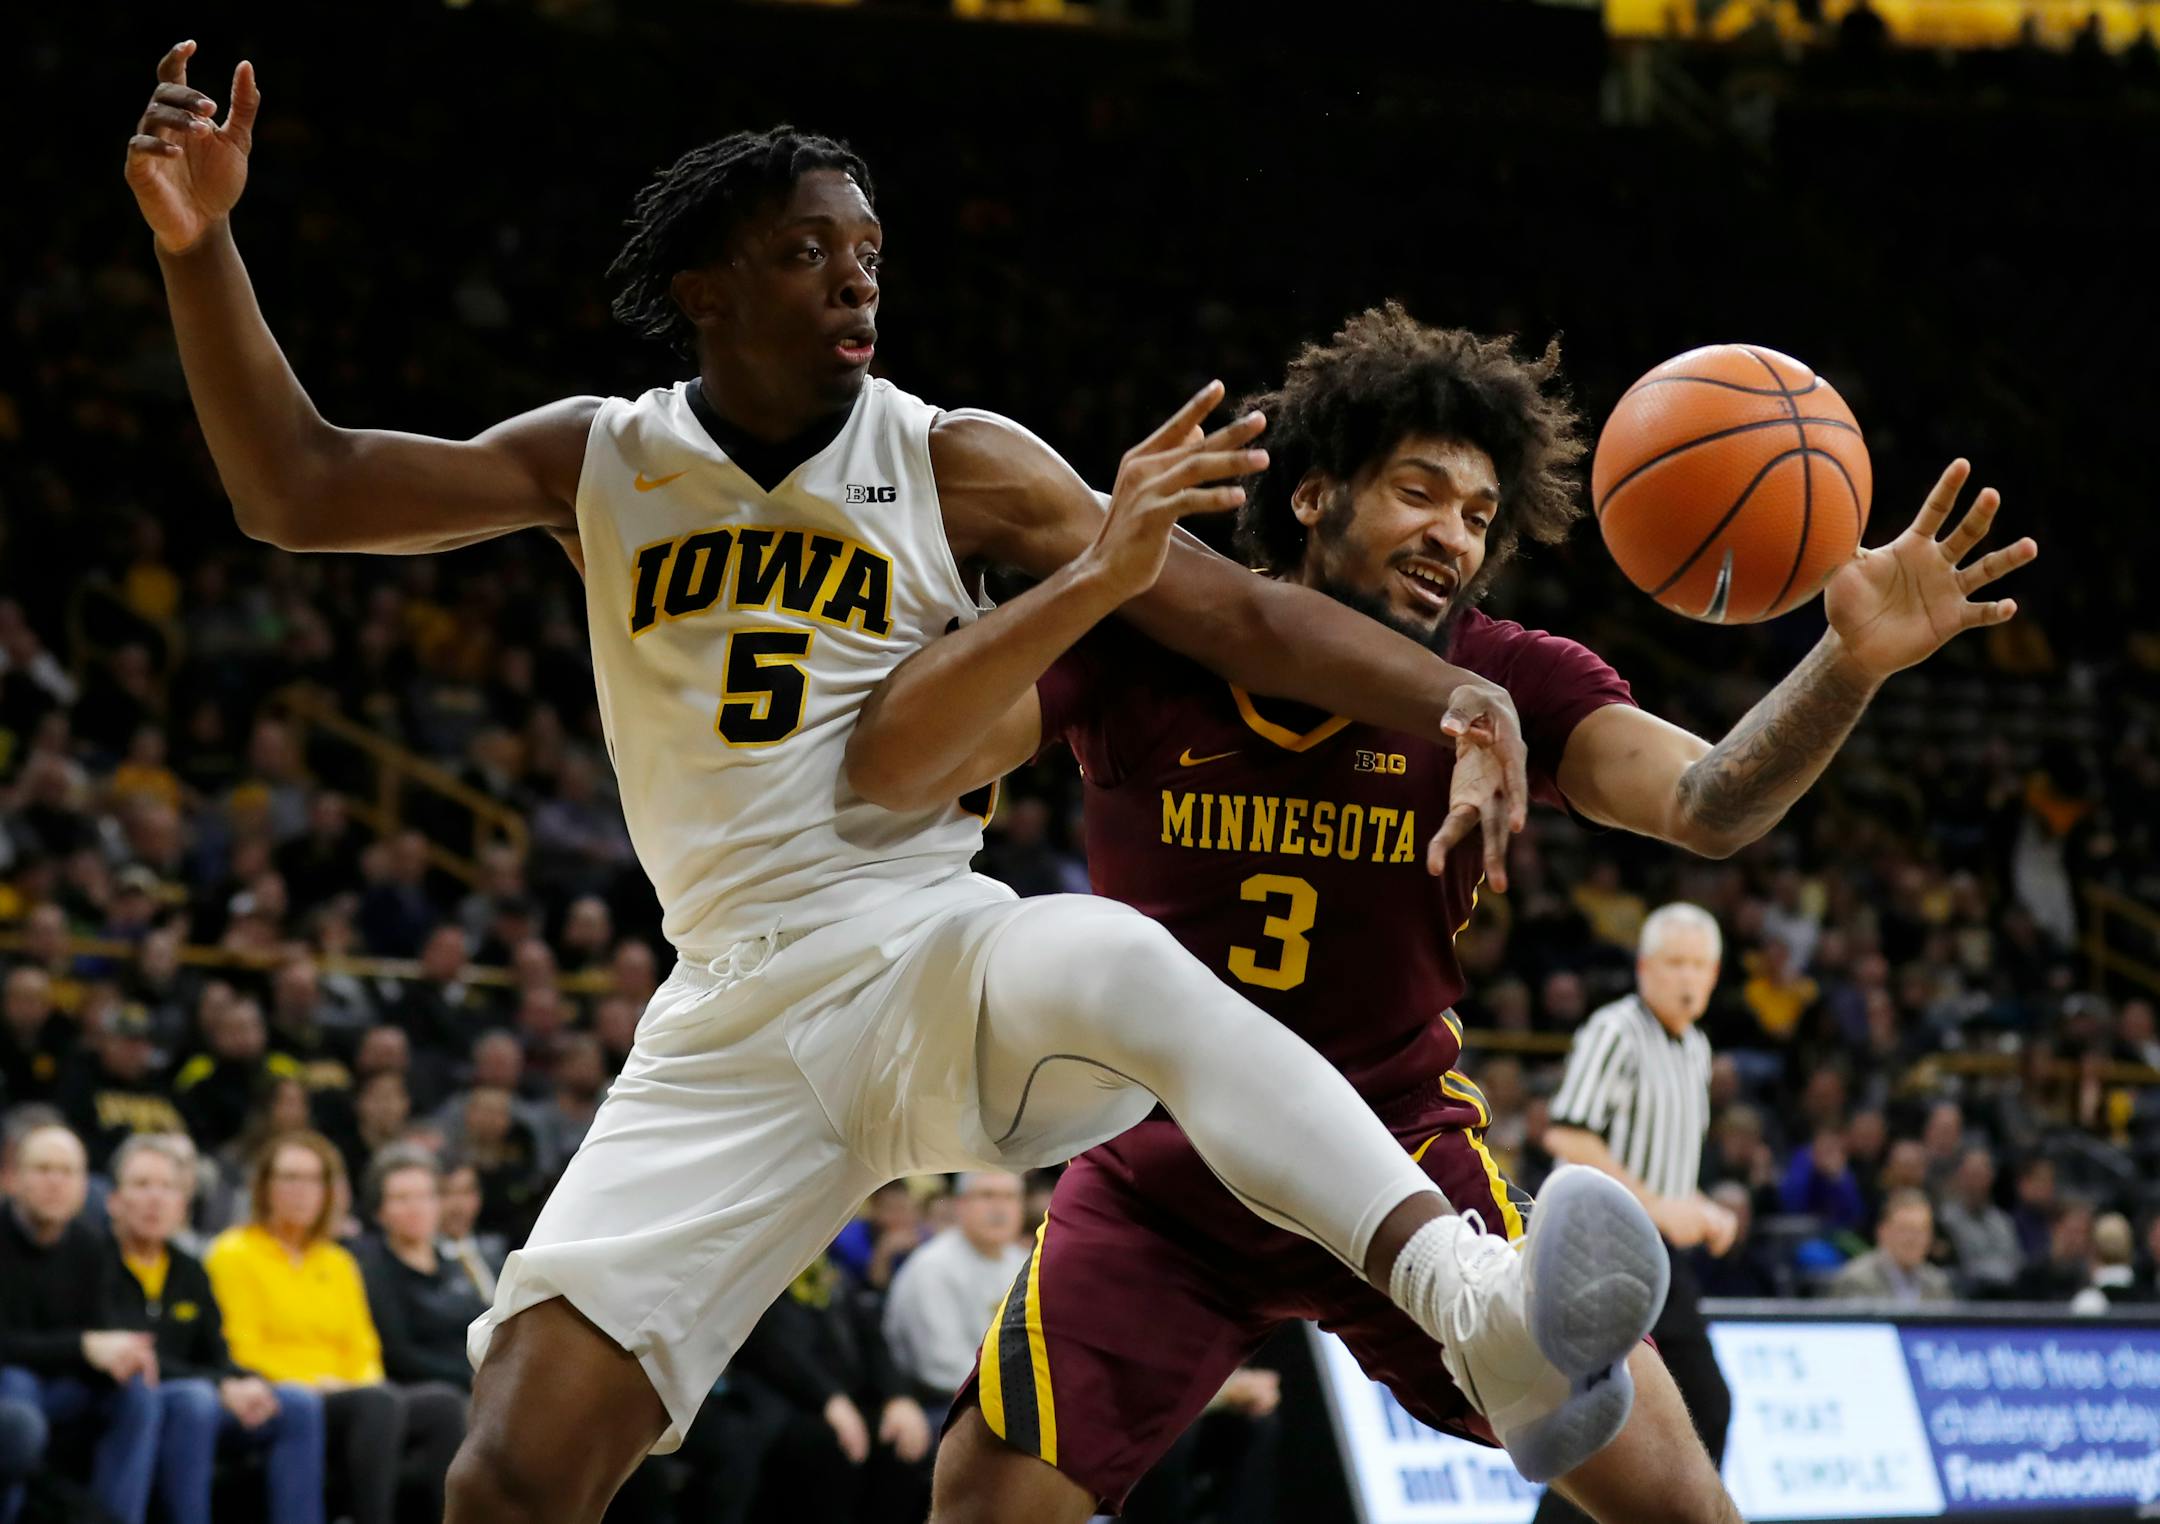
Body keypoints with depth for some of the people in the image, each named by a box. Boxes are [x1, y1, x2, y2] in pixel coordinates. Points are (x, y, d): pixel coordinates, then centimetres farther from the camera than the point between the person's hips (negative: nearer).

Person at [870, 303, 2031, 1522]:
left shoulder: (1503, 683, -8)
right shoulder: (1144, 650, -12)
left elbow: (1707, 806, -24)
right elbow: (894, 767, -26)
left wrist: (1852, 666, -45)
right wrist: (1104, 578, -40)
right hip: (1161, 1172, -1)